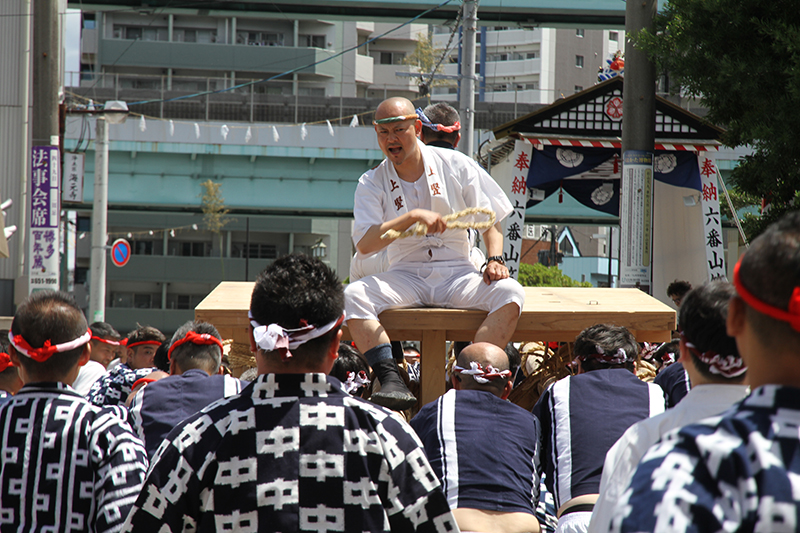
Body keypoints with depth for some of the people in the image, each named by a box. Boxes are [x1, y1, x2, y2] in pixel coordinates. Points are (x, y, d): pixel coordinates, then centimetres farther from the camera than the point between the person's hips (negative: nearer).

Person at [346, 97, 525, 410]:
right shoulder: (372, 184, 2)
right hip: (405, 275, 0)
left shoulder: (456, 166, 4)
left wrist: (495, 259, -9)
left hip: (457, 273, 0)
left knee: (510, 292, -29)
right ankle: (392, 382, -36)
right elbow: (364, 244, -12)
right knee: (354, 295, -29)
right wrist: (413, 217, -23)